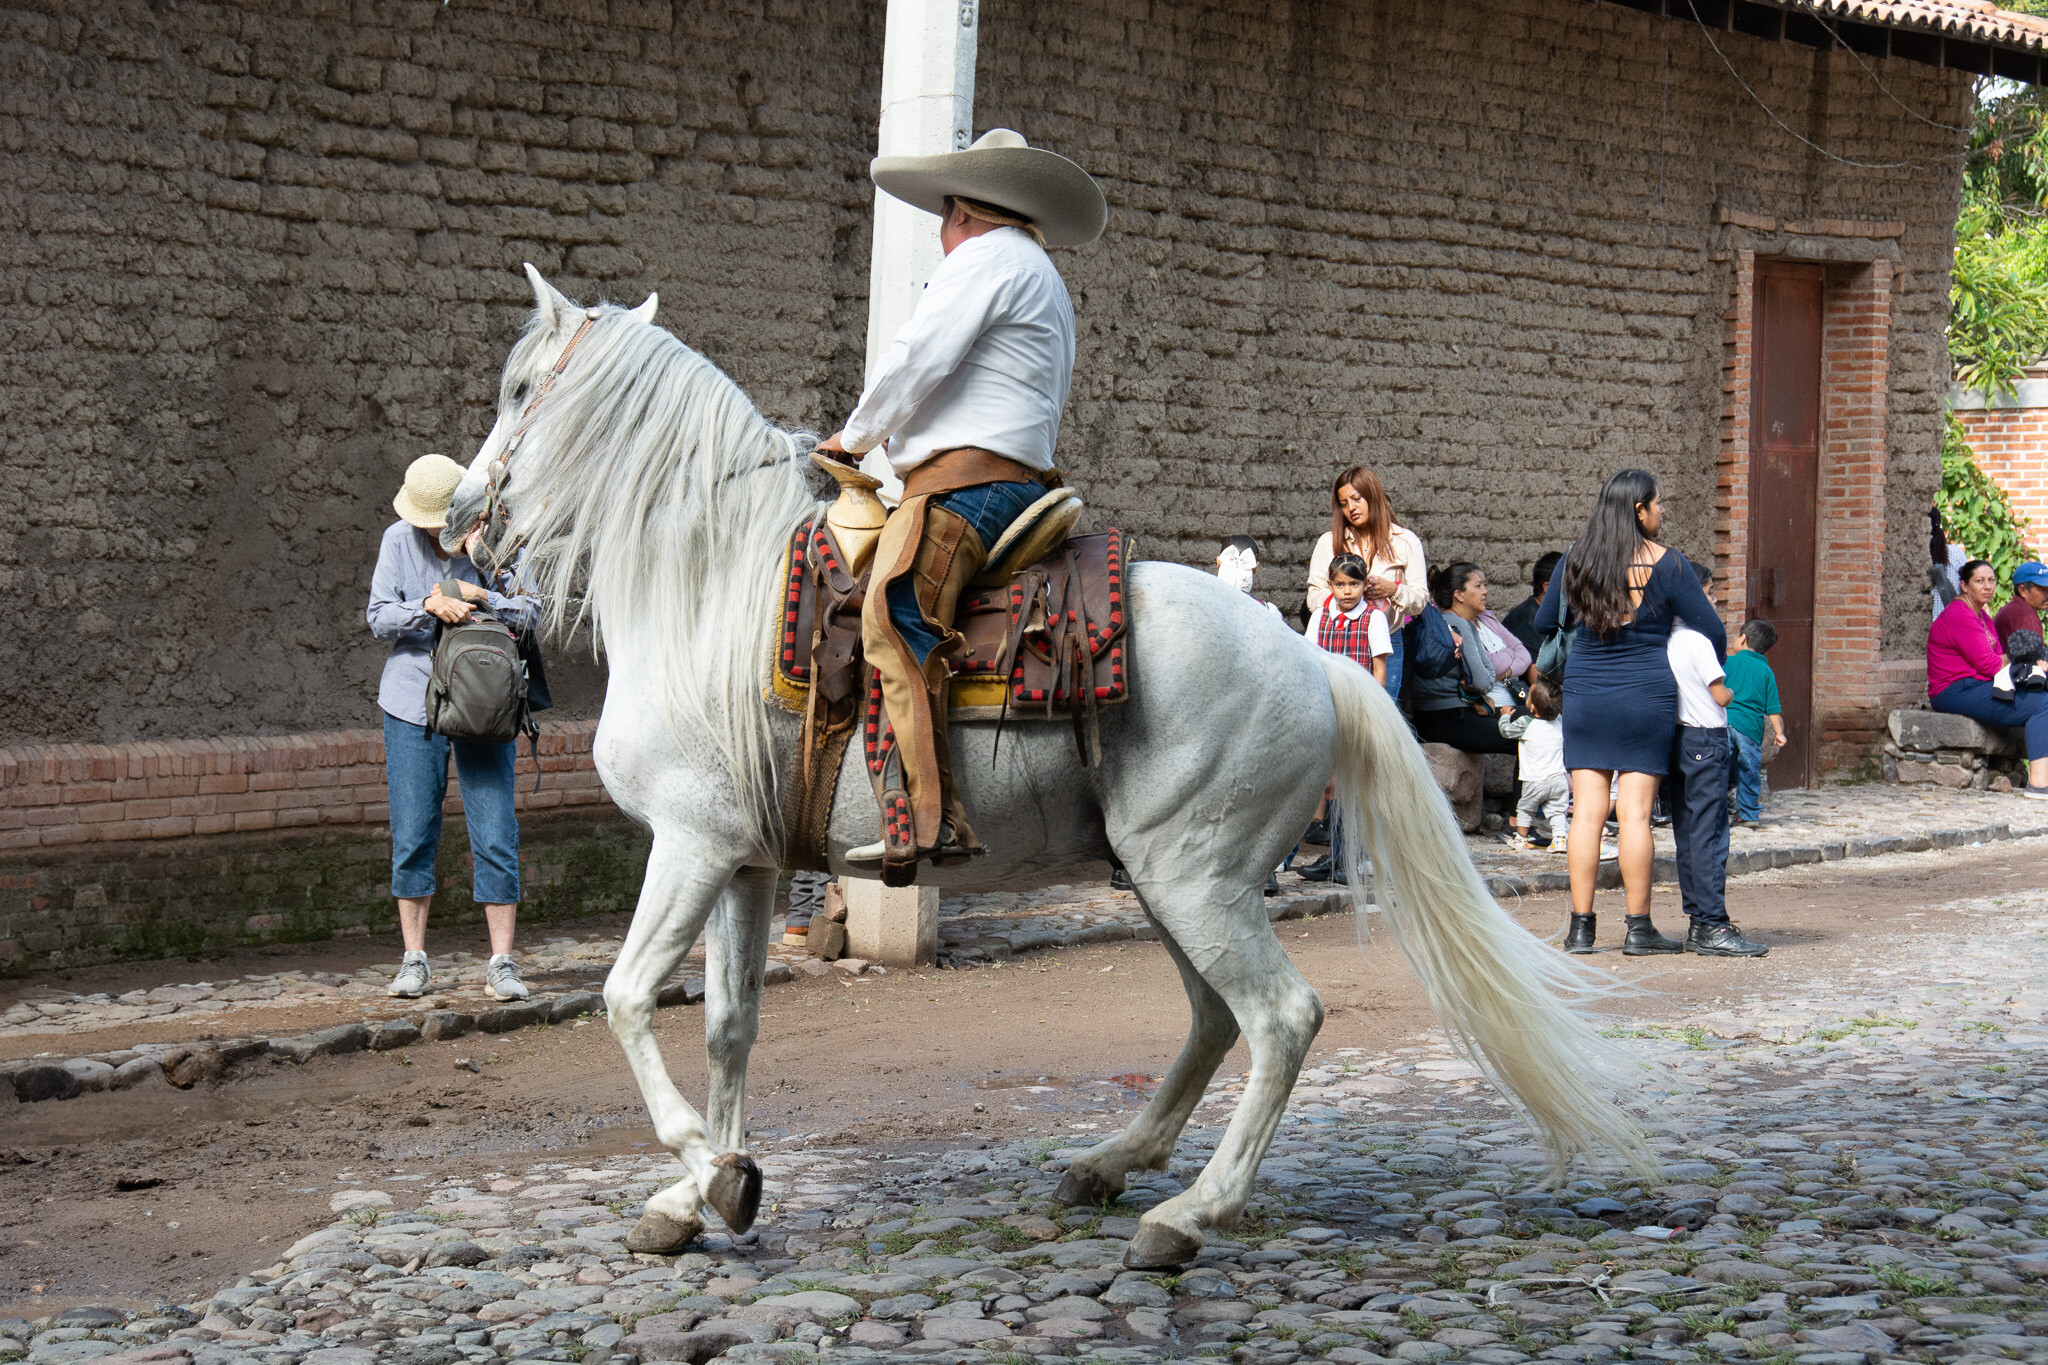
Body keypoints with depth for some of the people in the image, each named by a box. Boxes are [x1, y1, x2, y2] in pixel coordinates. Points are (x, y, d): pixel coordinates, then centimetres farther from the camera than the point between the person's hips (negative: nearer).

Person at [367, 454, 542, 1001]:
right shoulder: (399, 541, 1)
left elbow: (528, 613, -4)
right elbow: (379, 617, -1)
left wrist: (478, 594, -20)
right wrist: (430, 606, -18)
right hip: (413, 704, 1)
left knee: (495, 837, -5)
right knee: (412, 838, 3)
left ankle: (502, 964, 0)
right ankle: (414, 961, 13)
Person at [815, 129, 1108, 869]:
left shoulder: (985, 258, -1)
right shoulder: (1044, 281, 30)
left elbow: (918, 357, -10)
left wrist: (856, 435, 6)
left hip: (963, 481, -11)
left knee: (894, 625, -20)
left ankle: (925, 818, -31)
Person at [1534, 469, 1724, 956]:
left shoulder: (1574, 560, 3)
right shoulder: (1665, 565, -7)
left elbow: (1544, 624, 15)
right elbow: (1713, 632, -2)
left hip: (1584, 696, 3)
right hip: (1646, 696, -3)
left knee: (1586, 811, 4)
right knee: (1635, 812, -1)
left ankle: (1580, 926, 6)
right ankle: (1638, 928, 3)